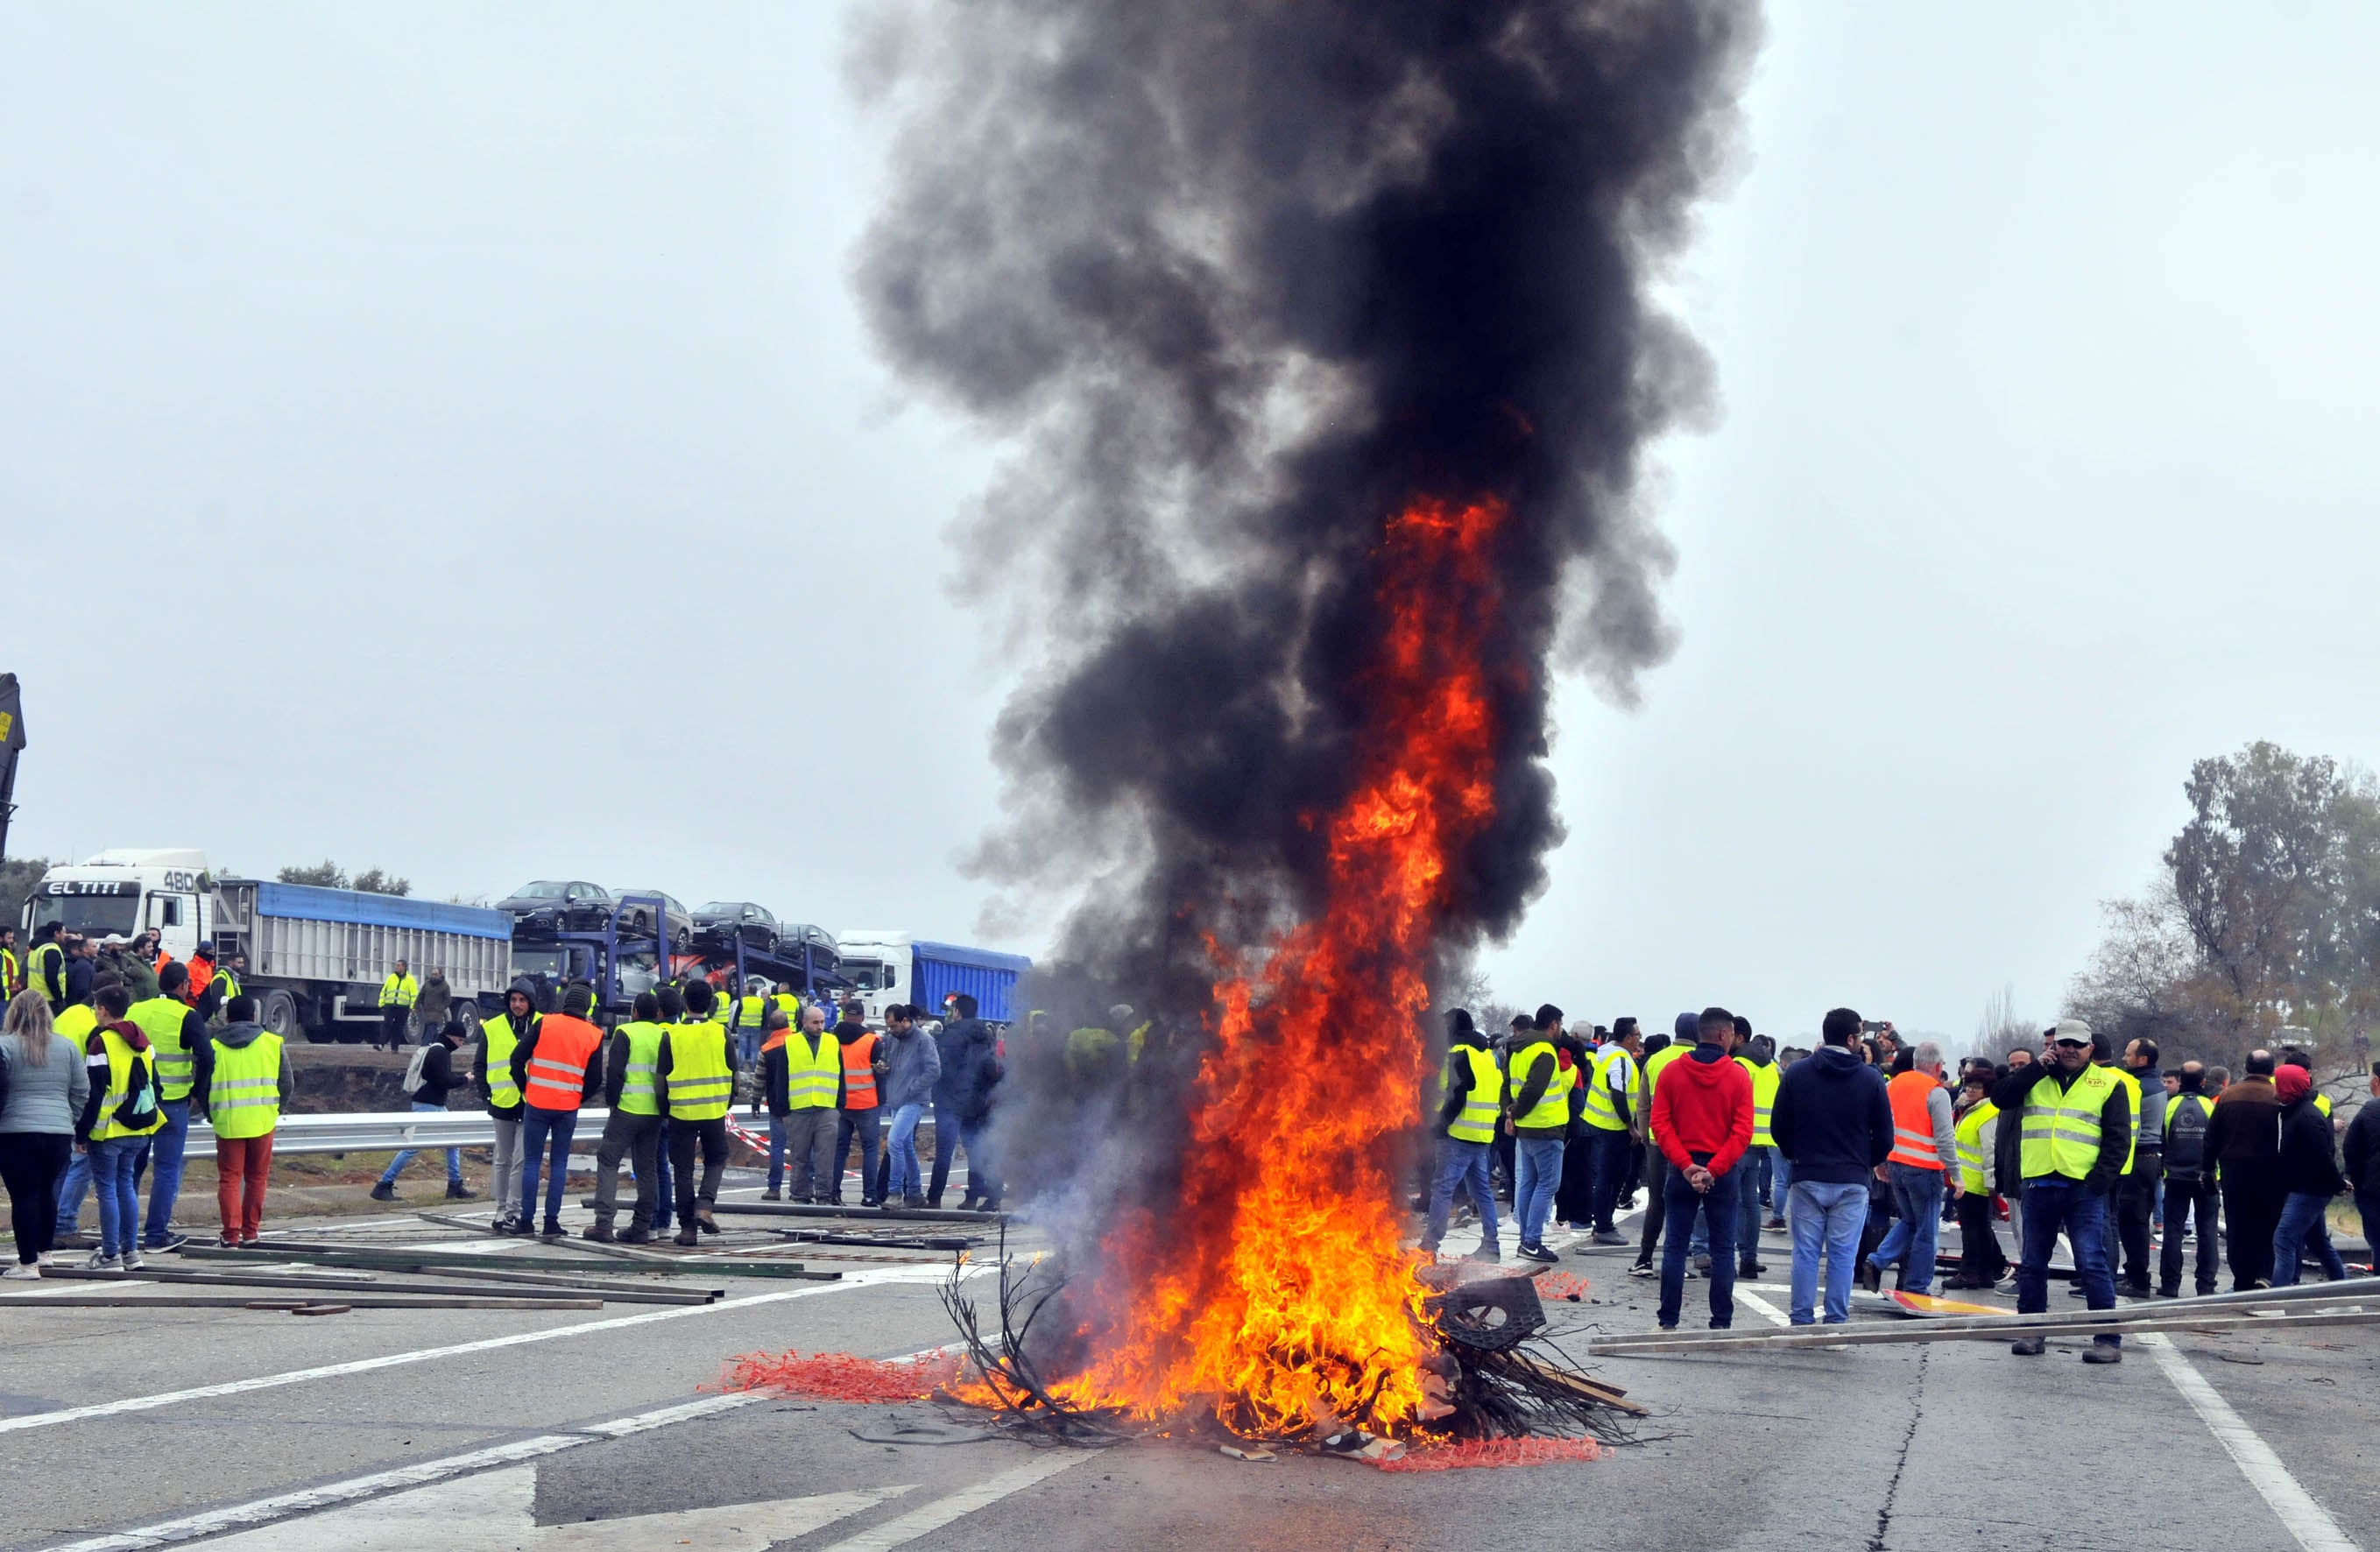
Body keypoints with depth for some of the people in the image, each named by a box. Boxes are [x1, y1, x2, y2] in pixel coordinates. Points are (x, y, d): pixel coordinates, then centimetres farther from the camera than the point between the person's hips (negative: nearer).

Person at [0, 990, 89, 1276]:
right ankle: (45, 1251, 28)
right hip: (59, 1133, 4)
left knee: (24, 1195, -1)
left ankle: (28, 1262, 0)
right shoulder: (67, 1047, 8)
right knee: (46, 1191, 19)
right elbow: (82, 1092, 9)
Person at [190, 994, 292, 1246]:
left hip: (227, 1123, -1)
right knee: (256, 1177, 12)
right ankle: (250, 1231, 14)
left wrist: (211, 1115, 18)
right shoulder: (272, 1043, 4)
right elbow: (287, 1083, 7)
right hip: (262, 1122, 1)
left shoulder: (212, 1046, 1)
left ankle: (231, 1233, -2)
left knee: (229, 1178, 5)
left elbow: (201, 1086, 3)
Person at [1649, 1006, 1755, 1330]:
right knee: (1722, 1248, 5)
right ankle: (1721, 1323, 4)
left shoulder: (1671, 1072, 0)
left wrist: (1685, 1165, -10)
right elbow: (1742, 1132, -12)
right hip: (1723, 1172, -2)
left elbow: (1660, 1124, -6)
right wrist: (1714, 1170, -13)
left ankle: (1668, 1321, 5)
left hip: (1682, 1170, 2)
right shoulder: (1738, 1076, -5)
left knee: (1675, 1246, 6)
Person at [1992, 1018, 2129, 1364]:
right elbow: (2000, 1097, -1)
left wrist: (2099, 1180, -9)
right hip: (2039, 1186, 3)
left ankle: (2108, 1339, -6)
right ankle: (2030, 1333, 19)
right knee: (2032, 1264, 9)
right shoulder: (2034, 1080, 14)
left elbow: (2118, 1140, 2)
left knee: (2092, 1264, -9)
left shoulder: (2108, 1085, 6)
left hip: (2084, 1189, -3)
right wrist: (2037, 1067, -5)